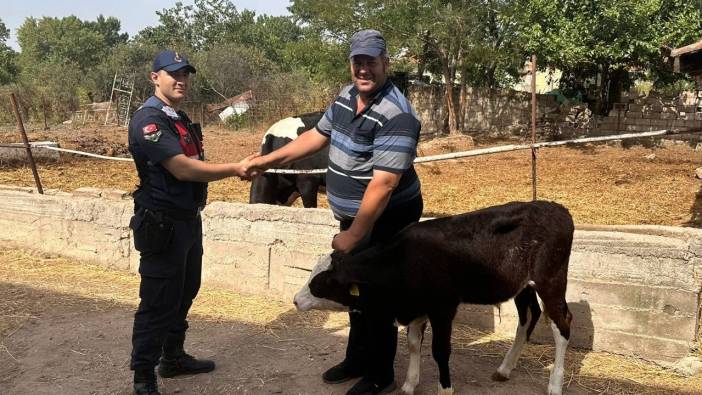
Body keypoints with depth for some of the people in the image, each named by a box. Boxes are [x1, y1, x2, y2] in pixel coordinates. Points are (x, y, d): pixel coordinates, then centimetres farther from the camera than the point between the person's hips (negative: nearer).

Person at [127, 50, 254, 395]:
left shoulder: (179, 119, 14)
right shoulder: (148, 119, -17)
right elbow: (182, 169, -25)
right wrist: (235, 169, -23)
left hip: (188, 220, 10)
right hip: (163, 225, -10)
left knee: (184, 294, 19)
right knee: (157, 302, -2)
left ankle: (173, 357, 34)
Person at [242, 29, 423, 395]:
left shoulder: (396, 116, -27)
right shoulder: (346, 96, 2)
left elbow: (382, 184, -29)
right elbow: (317, 136, 15)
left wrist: (352, 236, -24)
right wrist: (267, 160, 13)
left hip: (386, 220, -9)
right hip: (353, 215, 9)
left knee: (376, 294, 2)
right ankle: (357, 359, 38)